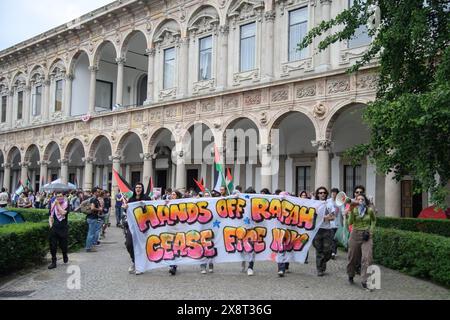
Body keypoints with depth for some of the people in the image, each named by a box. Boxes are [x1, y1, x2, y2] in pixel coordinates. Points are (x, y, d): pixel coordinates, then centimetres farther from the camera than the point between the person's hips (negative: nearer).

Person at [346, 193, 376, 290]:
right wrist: (351, 212, -24)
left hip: (367, 235, -1)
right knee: (353, 257, 10)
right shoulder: (354, 210, -1)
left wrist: (370, 231, 2)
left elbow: (373, 221, 15)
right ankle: (351, 275, 34)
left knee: (367, 258, -12)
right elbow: (350, 222, -13)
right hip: (355, 235, 1)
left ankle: (364, 281, -7)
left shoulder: (370, 210, -2)